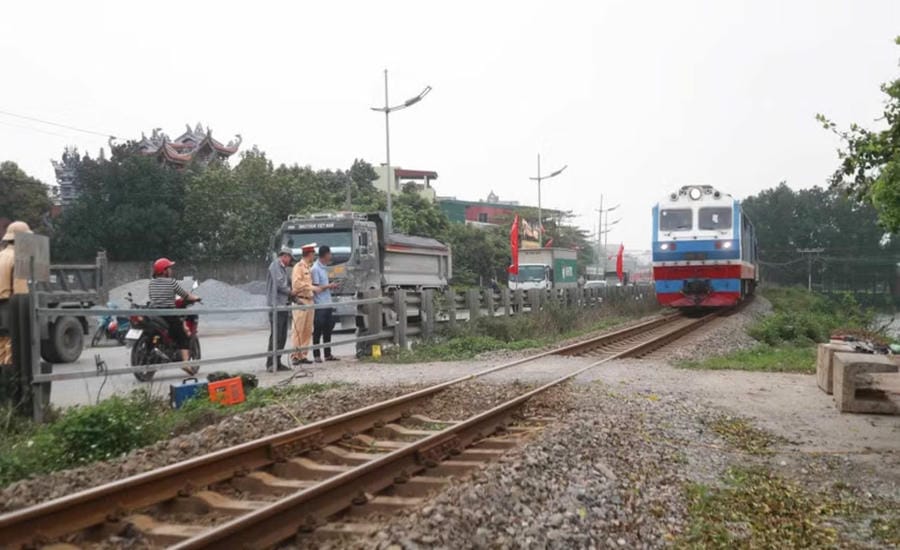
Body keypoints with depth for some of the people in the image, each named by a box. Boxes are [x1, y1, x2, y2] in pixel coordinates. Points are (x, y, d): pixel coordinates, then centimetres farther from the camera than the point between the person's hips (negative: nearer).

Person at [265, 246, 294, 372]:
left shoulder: (283, 268, 21)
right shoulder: (275, 265, -7)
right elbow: (279, 284, -17)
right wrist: (290, 292, -2)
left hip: (284, 304, 9)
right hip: (276, 305, -9)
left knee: (282, 336, 10)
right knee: (276, 336, -10)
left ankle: (277, 363, 14)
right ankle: (271, 364, -8)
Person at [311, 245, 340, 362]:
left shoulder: (324, 268, 15)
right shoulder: (315, 269, -12)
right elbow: (316, 288, -15)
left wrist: (331, 286, 9)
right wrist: (329, 286, -12)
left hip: (327, 304, 9)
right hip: (319, 305, -9)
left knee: (328, 330, 11)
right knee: (318, 332, -2)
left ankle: (328, 354, 18)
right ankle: (316, 355, 3)